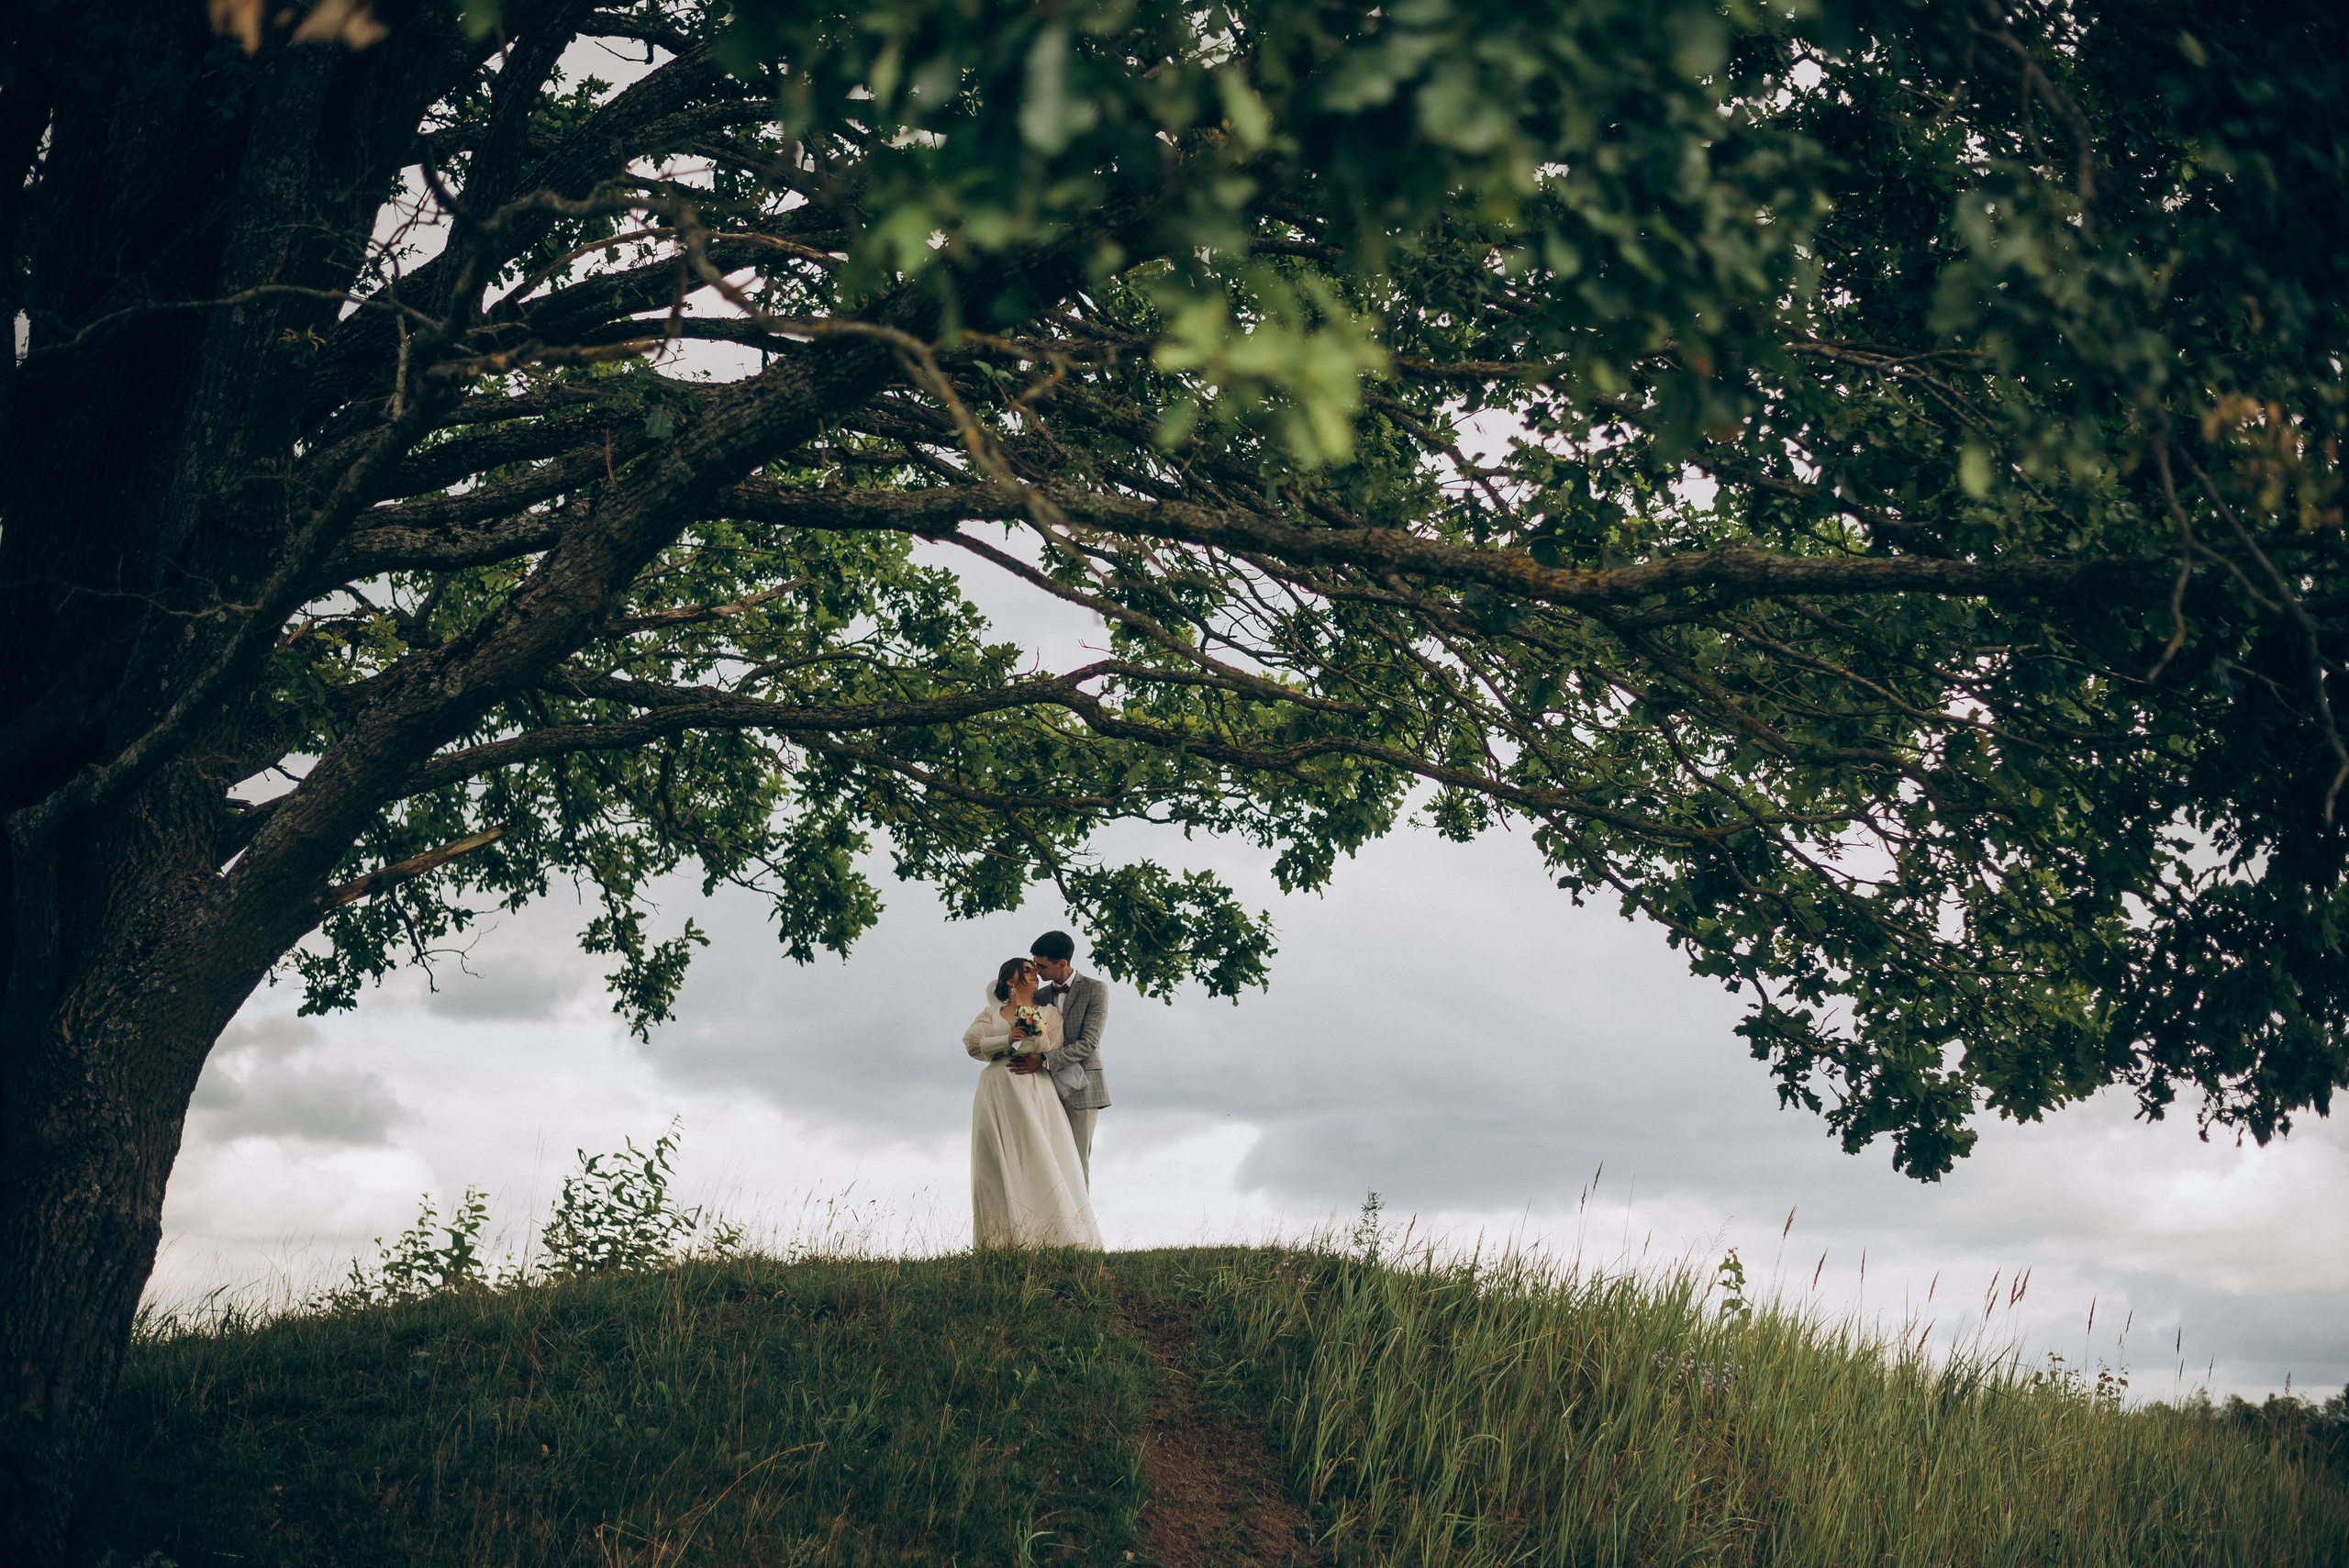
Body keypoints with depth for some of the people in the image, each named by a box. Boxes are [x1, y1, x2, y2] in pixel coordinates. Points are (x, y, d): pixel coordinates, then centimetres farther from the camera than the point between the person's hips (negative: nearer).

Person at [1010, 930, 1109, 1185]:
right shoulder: (1040, 996, 15)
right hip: (1049, 1089, 4)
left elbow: (1088, 1043, -12)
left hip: (1081, 1088, -4)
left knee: (1077, 1161, -7)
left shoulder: (1095, 990, -2)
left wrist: (1044, 1060, -20)